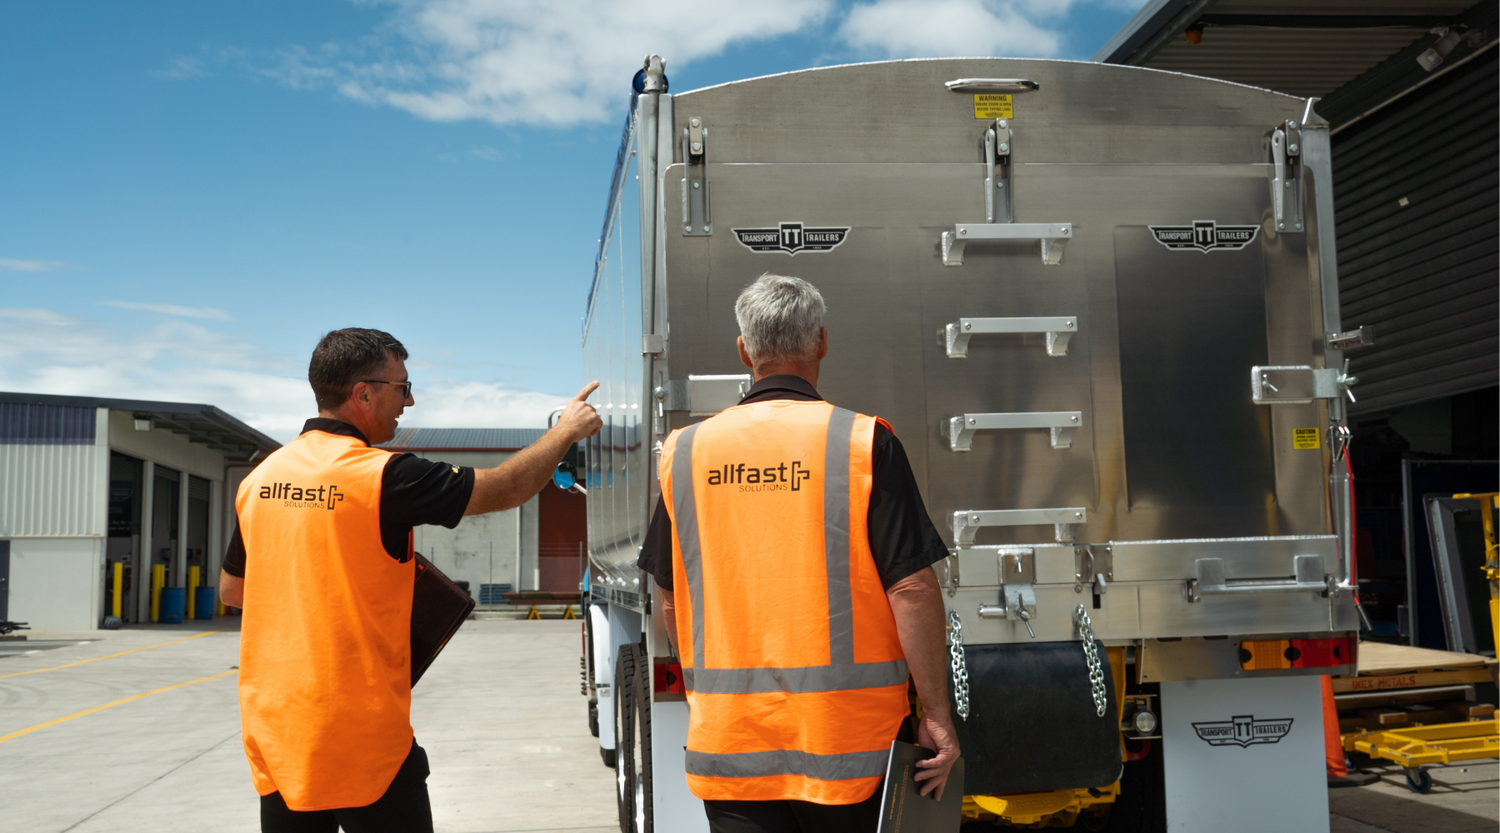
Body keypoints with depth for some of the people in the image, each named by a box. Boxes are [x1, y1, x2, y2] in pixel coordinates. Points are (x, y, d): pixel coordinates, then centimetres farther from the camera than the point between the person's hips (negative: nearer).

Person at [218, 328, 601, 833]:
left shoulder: (260, 477, 5)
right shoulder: (382, 476, -15)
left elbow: (231, 589, 17)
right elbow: (506, 489, -7)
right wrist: (567, 430, 8)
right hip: (364, 739, -6)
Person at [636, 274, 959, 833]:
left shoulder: (686, 451, 3)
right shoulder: (863, 442, -8)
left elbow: (670, 598, 11)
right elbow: (912, 589, -11)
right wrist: (937, 716, -3)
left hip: (728, 742, 3)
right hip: (847, 739, -2)